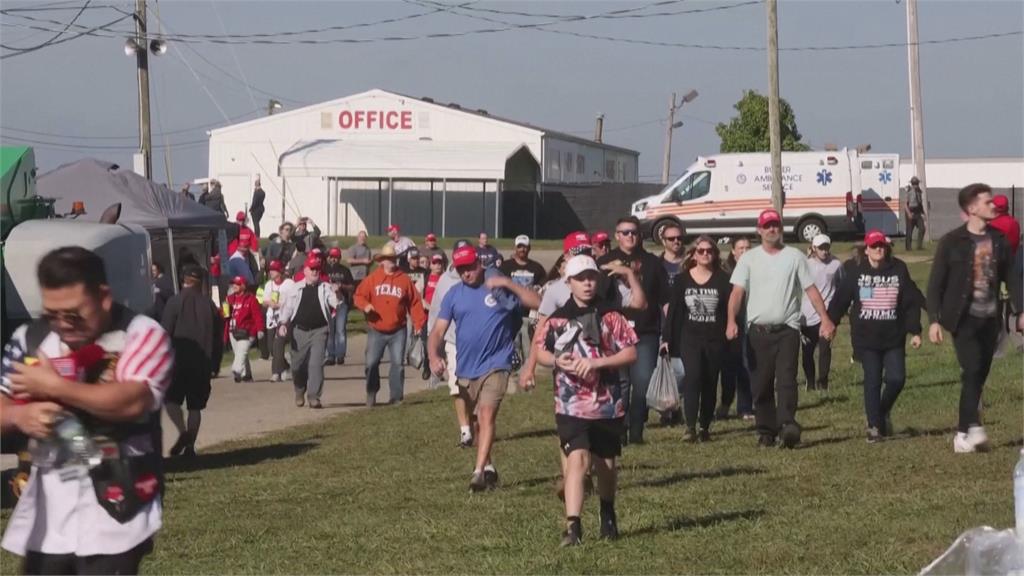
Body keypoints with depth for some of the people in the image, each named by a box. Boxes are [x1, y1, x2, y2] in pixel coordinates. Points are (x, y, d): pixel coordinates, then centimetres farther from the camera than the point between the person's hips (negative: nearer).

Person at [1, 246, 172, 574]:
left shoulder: (141, 335, -8)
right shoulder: (30, 339, 8)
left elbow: (132, 401, -24)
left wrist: (54, 387, -18)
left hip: (113, 513, -6)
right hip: (45, 517, 6)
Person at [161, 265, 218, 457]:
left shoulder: (175, 302, -6)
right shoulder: (209, 304, 6)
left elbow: (165, 333, -9)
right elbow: (217, 336, 11)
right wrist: (215, 362, 18)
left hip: (179, 361, -4)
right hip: (203, 363, 4)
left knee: (171, 398, 5)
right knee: (195, 405, 8)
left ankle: (183, 432, -18)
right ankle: (190, 445, 6)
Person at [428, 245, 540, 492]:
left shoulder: (499, 289, -4)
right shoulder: (454, 294, 5)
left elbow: (537, 302, -13)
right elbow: (438, 331, 1)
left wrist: (508, 283, -21)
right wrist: (434, 356, -17)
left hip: (495, 366, -5)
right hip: (466, 369, 5)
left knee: (487, 416, -20)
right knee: (477, 421, 17)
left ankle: (479, 472, -26)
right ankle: (489, 468, 34)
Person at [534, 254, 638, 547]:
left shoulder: (611, 316, -2)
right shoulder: (557, 319, 2)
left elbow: (630, 353, -5)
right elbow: (541, 350, 13)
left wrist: (595, 363, -17)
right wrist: (557, 361, -9)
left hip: (608, 404, 1)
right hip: (571, 405, -1)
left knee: (606, 463, 16)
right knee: (577, 459, -16)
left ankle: (608, 516, 40)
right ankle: (572, 526, -20)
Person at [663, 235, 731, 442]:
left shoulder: (722, 280, 2)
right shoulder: (682, 280, 4)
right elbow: (673, 309, 5)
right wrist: (666, 338, 2)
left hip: (714, 340, 1)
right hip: (689, 338, -1)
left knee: (710, 383, 6)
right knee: (692, 376, -18)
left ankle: (705, 427, 16)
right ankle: (690, 426, -20)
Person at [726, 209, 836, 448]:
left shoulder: (794, 257, 7)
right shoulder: (749, 259, 7)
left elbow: (811, 289, 5)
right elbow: (737, 291, -3)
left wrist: (826, 319, -5)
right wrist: (731, 321, -18)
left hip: (787, 329, -1)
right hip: (758, 330, 1)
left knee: (786, 379, -14)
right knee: (761, 384, 4)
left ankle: (787, 425, -23)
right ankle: (766, 432, 11)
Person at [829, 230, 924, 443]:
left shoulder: (899, 271, 2)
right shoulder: (856, 273, 0)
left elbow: (912, 303, 5)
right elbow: (840, 301, 6)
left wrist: (915, 331, 1)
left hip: (894, 338, 1)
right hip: (866, 338, -1)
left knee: (896, 379, -7)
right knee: (872, 381, -2)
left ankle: (884, 412, 21)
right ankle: (874, 426, 6)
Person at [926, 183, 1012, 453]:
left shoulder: (999, 241, 7)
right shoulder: (952, 242, -6)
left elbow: (1010, 277, 11)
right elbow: (935, 283, -4)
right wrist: (934, 320, -10)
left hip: (990, 318, 5)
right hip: (963, 318, -5)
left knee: (979, 376, 6)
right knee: (972, 370, -19)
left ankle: (962, 434, 13)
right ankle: (973, 427, -26)